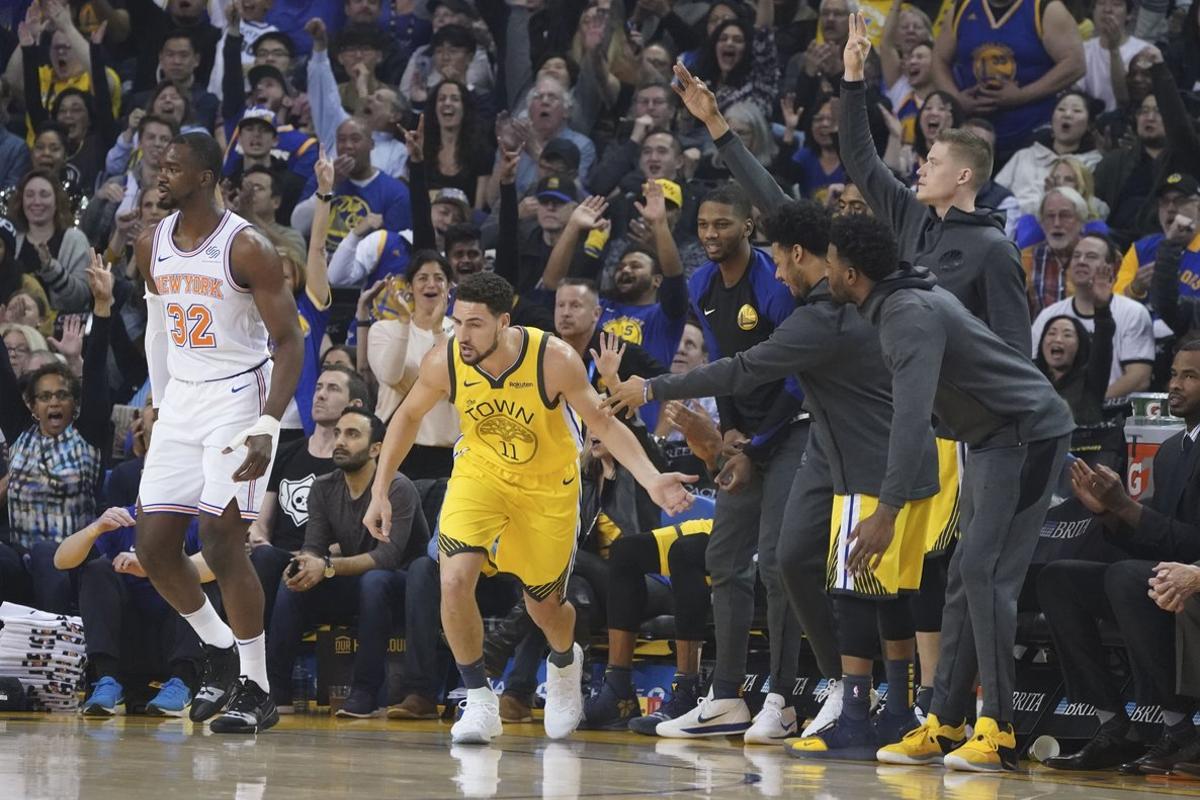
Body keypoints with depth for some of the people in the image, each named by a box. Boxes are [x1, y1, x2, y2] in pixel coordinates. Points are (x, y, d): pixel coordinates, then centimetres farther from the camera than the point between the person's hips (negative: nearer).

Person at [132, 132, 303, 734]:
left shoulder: (246, 248, -15)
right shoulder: (151, 246, 5)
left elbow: (289, 342, -16)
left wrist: (267, 429, -25)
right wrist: (160, 404, 16)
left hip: (238, 397, -7)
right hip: (181, 401, 7)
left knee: (221, 539, -14)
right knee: (153, 544, 1)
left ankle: (256, 690, -4)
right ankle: (219, 649, 23)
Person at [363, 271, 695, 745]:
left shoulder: (554, 360, -30)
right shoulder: (444, 362, -23)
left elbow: (603, 424, -18)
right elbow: (409, 416, -2)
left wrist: (652, 481, -30)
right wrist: (380, 490, -3)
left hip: (548, 484, -1)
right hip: (480, 472, 1)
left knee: (544, 606, 10)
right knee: (454, 579, -22)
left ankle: (564, 662, 48)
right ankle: (479, 701, -5)